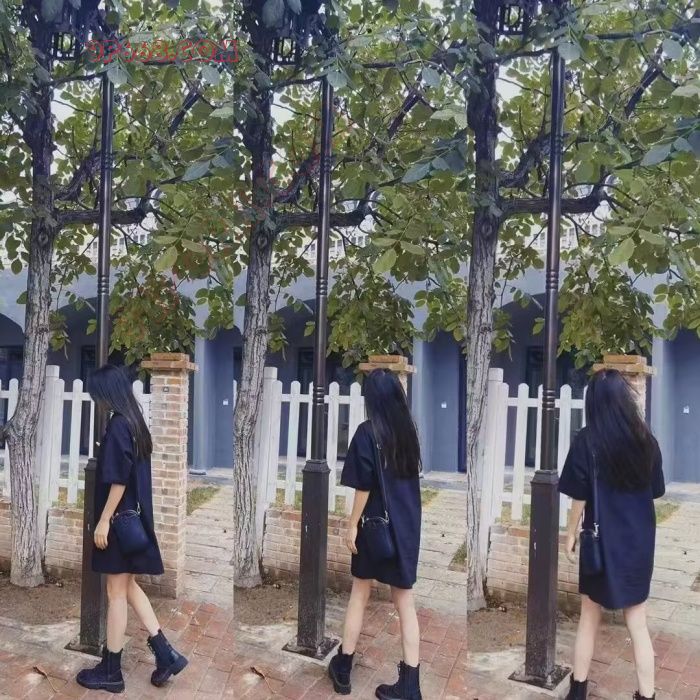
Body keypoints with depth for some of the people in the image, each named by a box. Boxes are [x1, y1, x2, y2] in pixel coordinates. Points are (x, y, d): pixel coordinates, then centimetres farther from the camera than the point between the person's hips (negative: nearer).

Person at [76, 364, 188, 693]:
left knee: (117, 593, 2)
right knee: (129, 586, 17)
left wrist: (104, 520, -16)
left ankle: (110, 670, 16)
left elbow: (118, 480, -22)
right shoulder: (134, 422, 9)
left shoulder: (117, 426, -18)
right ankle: (165, 653, 17)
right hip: (134, 517, 9)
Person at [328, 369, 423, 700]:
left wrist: (352, 525, -8)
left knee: (359, 594, 14)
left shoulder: (367, 432, -14)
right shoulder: (408, 429, 1)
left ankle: (343, 668, 26)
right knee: (405, 602, 7)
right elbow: (410, 476, 10)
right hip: (407, 525, 4)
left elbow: (364, 486, -15)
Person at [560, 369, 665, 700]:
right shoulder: (647, 440, -4)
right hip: (640, 540, 2)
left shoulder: (586, 440, -13)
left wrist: (571, 534, 3)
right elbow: (656, 492, 6)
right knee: (638, 623, 11)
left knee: (590, 617, 15)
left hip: (602, 540, -2)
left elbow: (579, 497, -10)